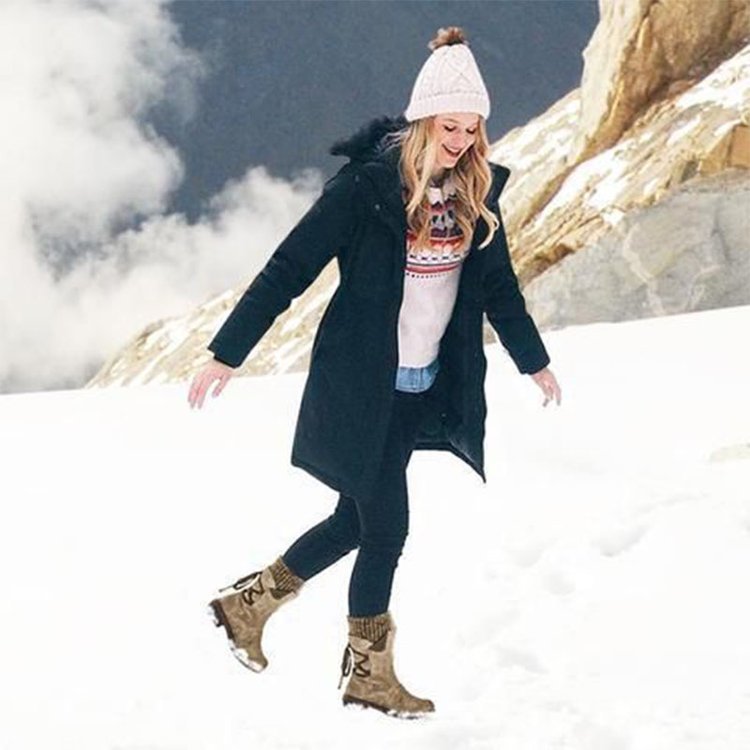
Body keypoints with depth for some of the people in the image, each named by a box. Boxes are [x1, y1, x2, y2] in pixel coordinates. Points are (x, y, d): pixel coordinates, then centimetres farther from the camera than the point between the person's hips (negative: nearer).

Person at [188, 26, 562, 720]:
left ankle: (249, 602, 30)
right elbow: (290, 268, -13)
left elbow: (496, 281, 17)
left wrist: (533, 361, 27)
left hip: (425, 386, 7)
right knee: (385, 526, -3)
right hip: (361, 384, -7)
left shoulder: (474, 192, 3)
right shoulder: (368, 184, -15)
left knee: (358, 519, 12)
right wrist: (227, 354, -12)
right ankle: (369, 672, 14)